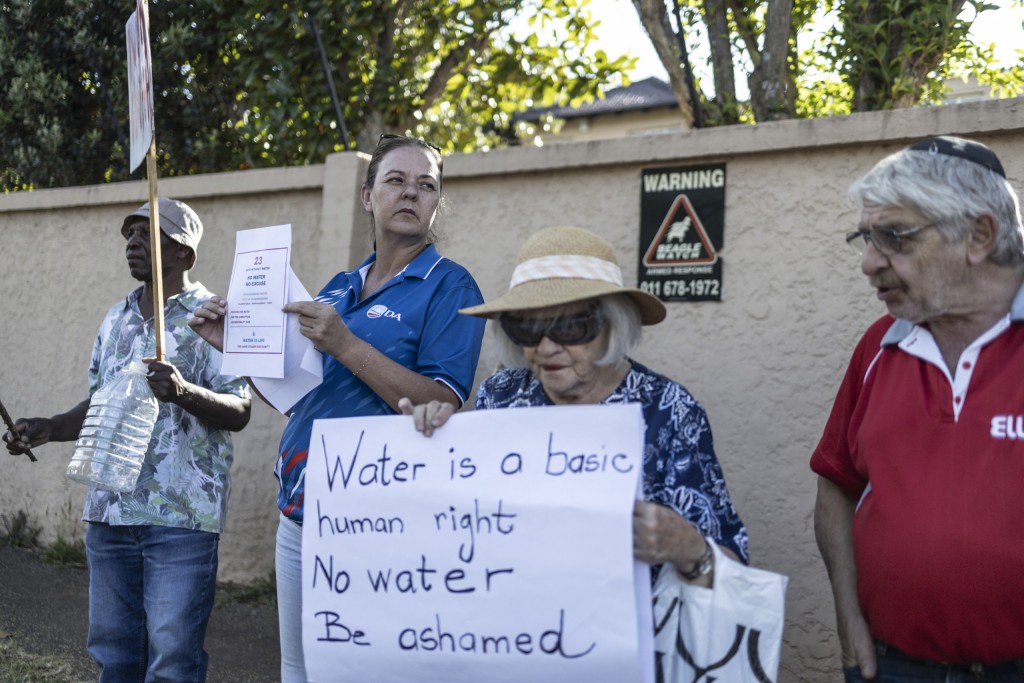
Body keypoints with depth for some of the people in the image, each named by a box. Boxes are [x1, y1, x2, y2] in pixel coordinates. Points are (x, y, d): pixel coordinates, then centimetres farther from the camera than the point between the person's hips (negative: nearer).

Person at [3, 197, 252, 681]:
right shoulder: (116, 319, 17)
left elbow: (238, 412, -12)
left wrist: (184, 392, -29)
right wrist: (48, 429, 7)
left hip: (180, 518, -7)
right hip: (110, 513, 7)